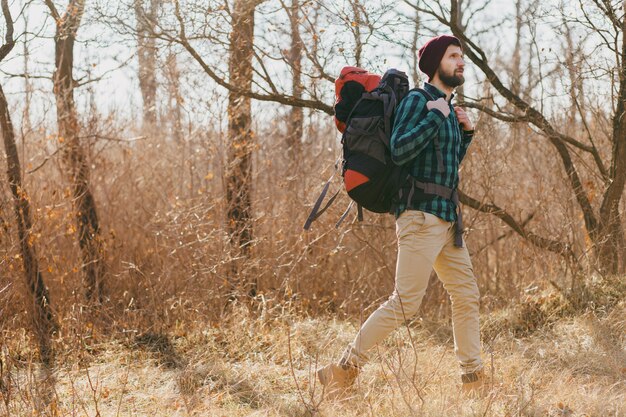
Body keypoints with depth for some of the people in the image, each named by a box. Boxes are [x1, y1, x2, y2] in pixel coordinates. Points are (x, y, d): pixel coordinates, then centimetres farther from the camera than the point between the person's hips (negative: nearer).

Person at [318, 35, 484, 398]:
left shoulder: (448, 108, 18)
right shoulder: (417, 100, -8)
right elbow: (399, 150, -22)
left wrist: (466, 132, 13)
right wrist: (436, 116, -16)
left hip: (449, 218, 9)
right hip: (422, 215, -9)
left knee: (467, 296, 8)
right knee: (406, 302, -11)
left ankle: (474, 380, 15)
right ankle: (343, 371, -5)